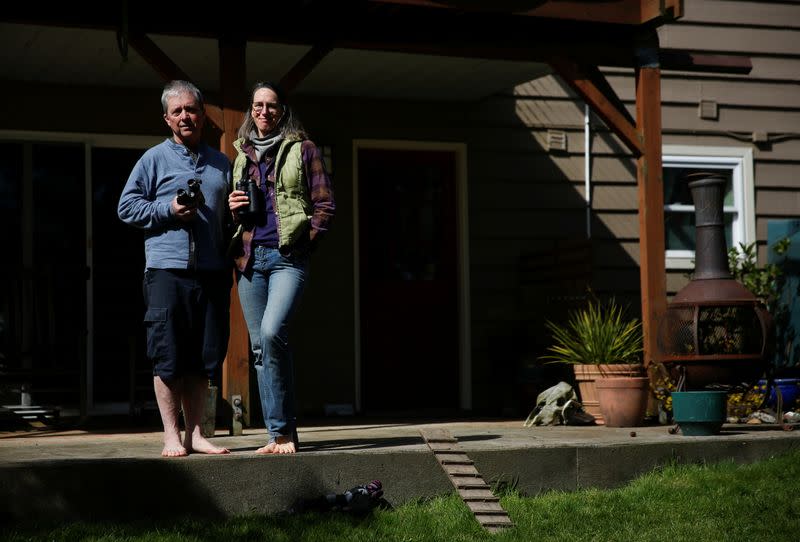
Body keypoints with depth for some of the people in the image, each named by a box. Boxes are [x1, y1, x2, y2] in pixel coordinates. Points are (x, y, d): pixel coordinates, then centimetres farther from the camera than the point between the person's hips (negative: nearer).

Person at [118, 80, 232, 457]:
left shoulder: (221, 163, 19)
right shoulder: (155, 159, 6)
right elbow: (126, 207, 3)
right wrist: (169, 210, -9)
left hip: (212, 271, 4)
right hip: (167, 270, -4)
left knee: (205, 356, 5)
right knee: (169, 357, -4)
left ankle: (194, 432, 13)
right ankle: (172, 435, 3)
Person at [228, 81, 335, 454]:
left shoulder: (302, 150, 6)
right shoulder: (242, 155, 20)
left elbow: (325, 205, 3)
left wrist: (304, 242, -8)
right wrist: (234, 209, 5)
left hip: (287, 258, -5)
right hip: (250, 257, 5)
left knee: (272, 332, -24)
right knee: (259, 346, 3)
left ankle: (283, 430, -15)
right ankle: (278, 435, 9)